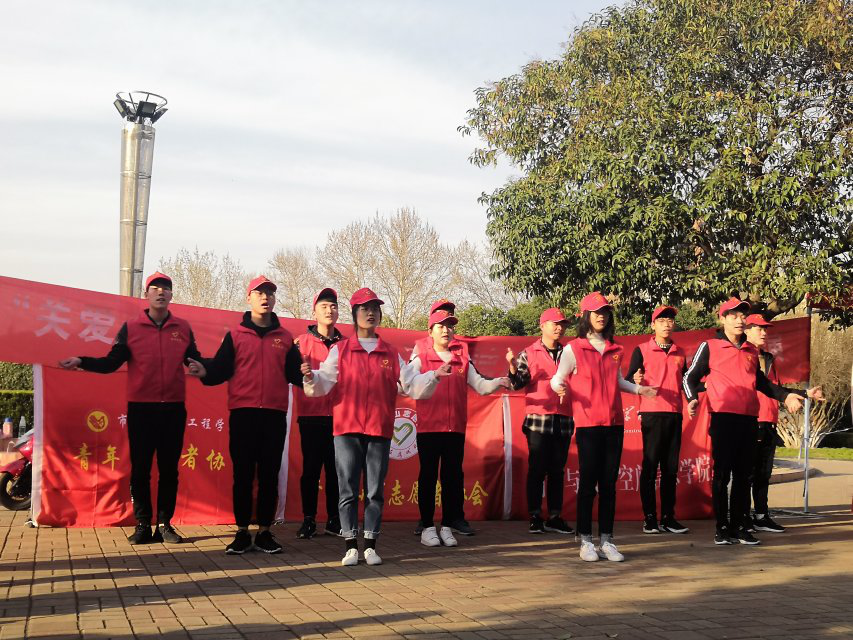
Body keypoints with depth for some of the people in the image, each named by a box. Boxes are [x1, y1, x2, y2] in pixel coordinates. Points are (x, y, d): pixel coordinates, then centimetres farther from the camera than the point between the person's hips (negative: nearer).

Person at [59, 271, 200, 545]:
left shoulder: (183, 328, 8)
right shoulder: (131, 327, 4)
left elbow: (195, 361, 13)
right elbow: (111, 363, 0)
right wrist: (81, 362, -14)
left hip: (173, 409, 1)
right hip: (140, 409, -1)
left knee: (169, 469, 5)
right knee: (140, 469, 3)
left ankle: (165, 523, 13)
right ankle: (143, 524, 11)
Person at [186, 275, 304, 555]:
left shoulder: (285, 338, 13)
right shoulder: (235, 335, 9)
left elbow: (295, 374, 9)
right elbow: (220, 370, 2)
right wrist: (204, 371, -18)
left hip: (275, 415, 1)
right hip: (243, 413, -1)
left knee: (269, 475, 4)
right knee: (243, 474, 1)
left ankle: (265, 532, 12)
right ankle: (242, 532, 9)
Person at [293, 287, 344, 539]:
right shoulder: (303, 341, 3)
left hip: (337, 415, 2)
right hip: (311, 415, -2)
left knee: (335, 469, 5)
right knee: (311, 468, 2)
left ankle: (334, 520, 14)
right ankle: (308, 520, 10)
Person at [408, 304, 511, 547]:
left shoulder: (462, 357, 13)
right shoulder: (421, 356, 2)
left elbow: (479, 384, 6)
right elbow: (413, 386, -14)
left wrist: (498, 383, -13)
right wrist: (435, 375, -31)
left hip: (456, 427, 3)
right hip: (428, 427, -3)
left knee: (453, 475, 5)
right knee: (428, 475, 1)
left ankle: (449, 524, 12)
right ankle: (427, 526, 6)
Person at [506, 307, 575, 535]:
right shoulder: (528, 354, 3)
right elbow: (518, 383, -6)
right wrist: (513, 367, -23)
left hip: (563, 420, 4)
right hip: (538, 420, -3)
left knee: (557, 471, 7)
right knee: (537, 470, -2)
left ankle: (554, 517, 12)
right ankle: (535, 517, 4)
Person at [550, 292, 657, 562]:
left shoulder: (615, 350, 14)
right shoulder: (573, 348, -1)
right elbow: (557, 379, -1)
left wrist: (639, 389, 11)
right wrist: (560, 388, -23)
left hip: (614, 423, 5)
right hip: (588, 423, -5)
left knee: (609, 483, 6)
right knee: (588, 482, -2)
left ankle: (606, 540, 12)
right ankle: (586, 541, 6)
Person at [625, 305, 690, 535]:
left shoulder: (680, 353, 16)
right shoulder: (641, 350, 2)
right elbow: (628, 379, -5)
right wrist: (636, 380, -26)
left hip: (675, 414, 5)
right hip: (652, 413, -4)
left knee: (671, 467, 6)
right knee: (650, 466, -3)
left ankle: (668, 517, 12)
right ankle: (649, 518, 2)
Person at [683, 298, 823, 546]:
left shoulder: (752, 351, 18)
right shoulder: (710, 347, 3)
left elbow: (761, 382, 28)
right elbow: (690, 376, 3)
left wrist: (787, 395, 21)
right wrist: (692, 399, -14)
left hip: (749, 418, 5)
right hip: (723, 417, -5)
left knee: (743, 474, 7)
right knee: (722, 473, -3)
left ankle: (738, 526, 14)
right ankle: (721, 527, 3)